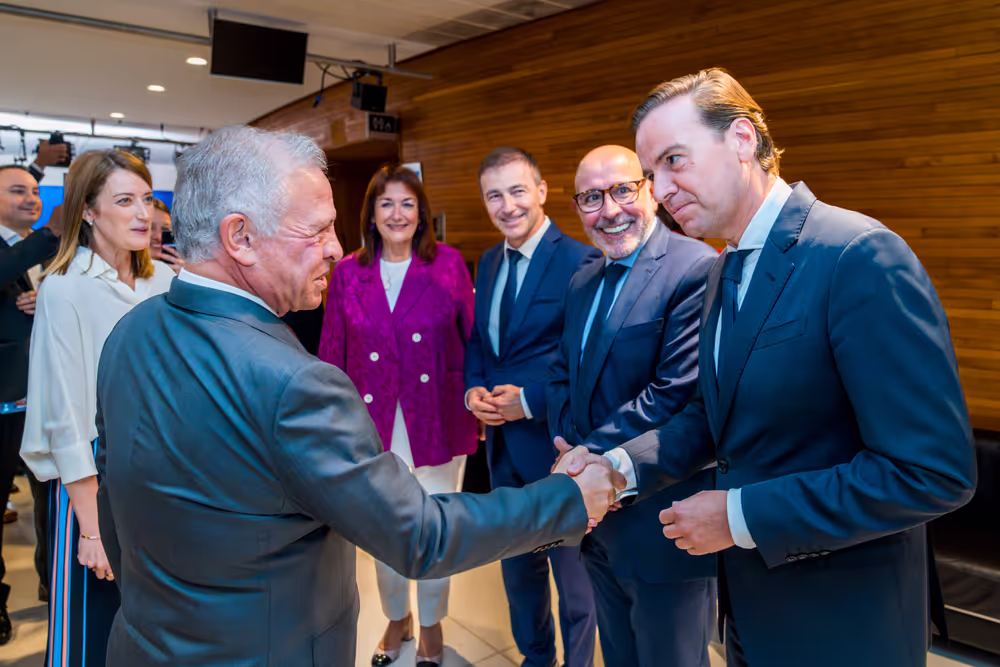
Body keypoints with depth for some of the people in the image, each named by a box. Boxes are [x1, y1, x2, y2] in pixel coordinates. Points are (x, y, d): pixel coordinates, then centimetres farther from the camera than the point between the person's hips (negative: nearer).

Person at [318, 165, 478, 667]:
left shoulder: (448, 263, -5)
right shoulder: (348, 272, 0)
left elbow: (472, 338, -3)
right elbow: (332, 354, 3)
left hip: (437, 418, -1)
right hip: (374, 423, 2)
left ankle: (431, 623, 38)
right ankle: (395, 617, 43)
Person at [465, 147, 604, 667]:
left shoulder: (582, 261, -16)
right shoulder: (488, 262, 7)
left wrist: (531, 401, -20)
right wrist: (474, 389, -4)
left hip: (556, 443, -7)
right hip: (503, 443, 7)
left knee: (572, 571, 13)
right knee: (517, 564, 24)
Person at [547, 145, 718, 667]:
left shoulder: (697, 270, -19)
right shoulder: (582, 282, 10)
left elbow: (677, 394, -25)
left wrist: (591, 454, -18)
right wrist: (567, 444, -4)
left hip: (663, 525, -7)